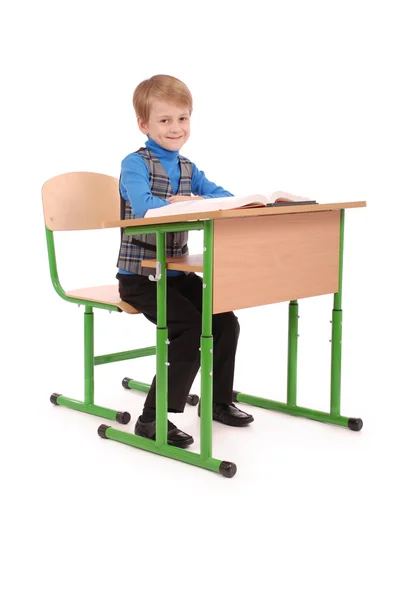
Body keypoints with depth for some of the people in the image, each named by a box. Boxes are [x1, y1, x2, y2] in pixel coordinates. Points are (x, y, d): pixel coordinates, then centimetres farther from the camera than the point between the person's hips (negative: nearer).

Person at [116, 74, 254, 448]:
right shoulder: (135, 164, -10)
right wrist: (183, 202, -27)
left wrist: (193, 201, -23)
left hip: (177, 273, 7)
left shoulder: (187, 168, 12)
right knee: (190, 329, -20)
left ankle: (218, 400, 24)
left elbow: (223, 197, -3)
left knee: (225, 322, 3)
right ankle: (153, 418, -10)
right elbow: (143, 206, -29)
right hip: (140, 276, -7)